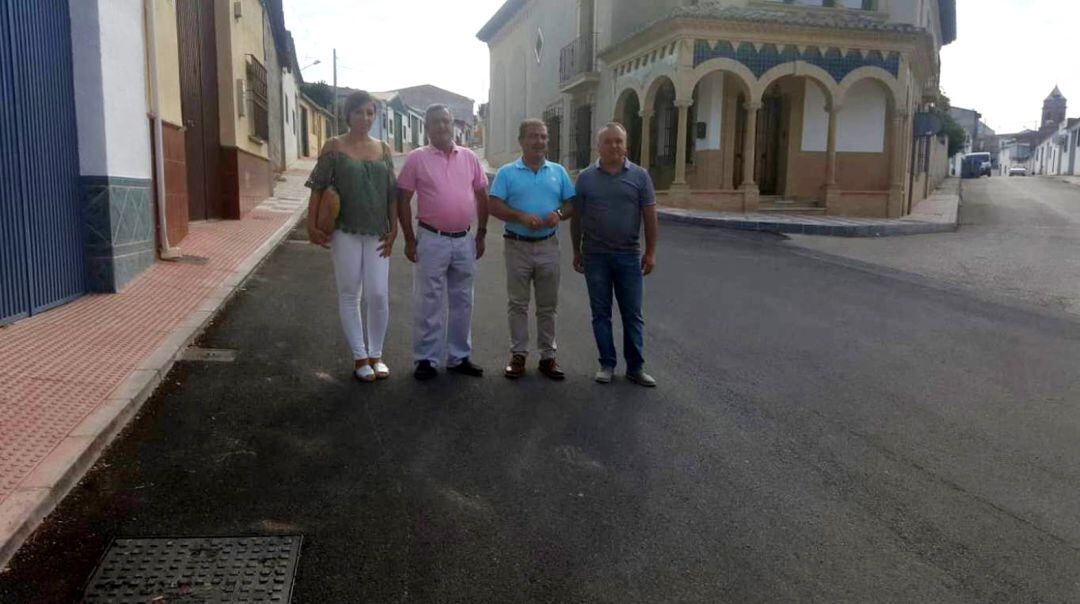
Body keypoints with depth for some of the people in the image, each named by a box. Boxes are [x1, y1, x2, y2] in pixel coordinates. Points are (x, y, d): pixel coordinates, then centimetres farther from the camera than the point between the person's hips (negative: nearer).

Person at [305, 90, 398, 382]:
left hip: (376, 233, 2)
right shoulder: (334, 147, 0)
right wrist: (311, 225, -8)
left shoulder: (383, 148, 9)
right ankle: (360, 357, 16)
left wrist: (393, 229, 2)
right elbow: (318, 186, -2)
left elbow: (392, 193, 9)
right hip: (345, 231, -2)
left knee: (378, 295, -1)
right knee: (349, 295, 5)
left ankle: (376, 354, 17)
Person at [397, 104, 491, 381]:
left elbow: (481, 196, 12)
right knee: (428, 302, 2)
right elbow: (403, 200, -2)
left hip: (465, 241, 4)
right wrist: (409, 240, -6)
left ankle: (459, 357, 25)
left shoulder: (469, 157, 7)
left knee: (462, 301, 12)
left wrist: (481, 234, 8)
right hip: (432, 240, -4)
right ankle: (426, 358, 14)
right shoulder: (417, 158, -2)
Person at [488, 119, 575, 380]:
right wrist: (521, 217, -20)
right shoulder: (507, 173, 2)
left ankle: (548, 355, 16)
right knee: (518, 304, 5)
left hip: (548, 246, 2)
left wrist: (559, 214, -12)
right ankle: (518, 354, 15)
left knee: (548, 306, 8)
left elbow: (571, 203, 10)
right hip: (517, 246, -2)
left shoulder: (558, 172, 10)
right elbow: (494, 206, -6)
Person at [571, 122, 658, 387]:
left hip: (629, 256, 0)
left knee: (633, 314, 5)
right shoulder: (586, 177, 2)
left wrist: (651, 252, -2)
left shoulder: (639, 175, 1)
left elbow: (649, 215, 2)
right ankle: (607, 364, 18)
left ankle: (635, 367, 14)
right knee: (601, 313, 7)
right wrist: (577, 251, 6)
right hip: (595, 256, 0)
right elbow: (576, 217, 6)